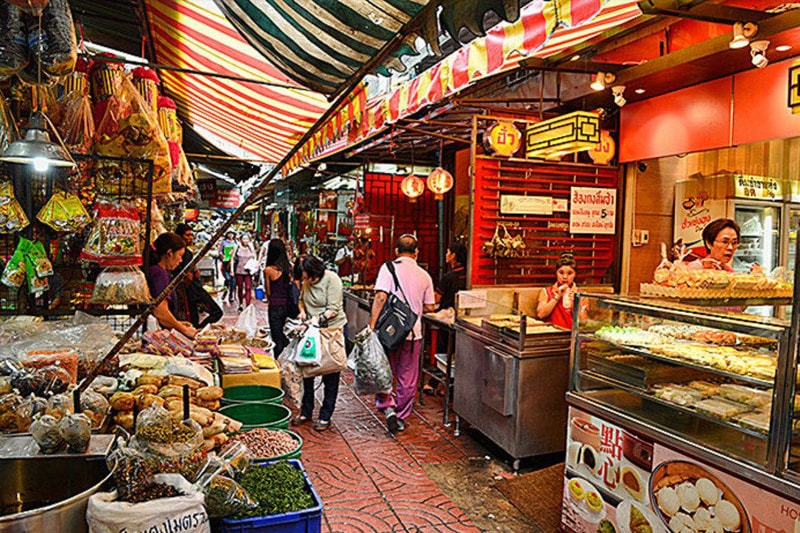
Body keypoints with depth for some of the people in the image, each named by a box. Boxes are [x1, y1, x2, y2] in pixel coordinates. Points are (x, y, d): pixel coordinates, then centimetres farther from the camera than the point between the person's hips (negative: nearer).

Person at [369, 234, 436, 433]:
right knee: (407, 378, 13)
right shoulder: (424, 275, 3)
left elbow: (381, 297, -18)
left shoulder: (388, 268, -7)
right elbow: (429, 307, 7)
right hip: (413, 334, 2)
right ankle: (401, 417, 23)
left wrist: (371, 325, -18)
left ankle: (387, 406, -3)